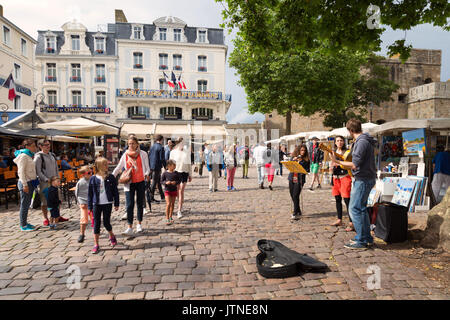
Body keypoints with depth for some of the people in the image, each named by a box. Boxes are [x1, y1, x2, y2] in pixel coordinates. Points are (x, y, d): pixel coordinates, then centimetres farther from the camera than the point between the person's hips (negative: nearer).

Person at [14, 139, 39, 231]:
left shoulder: (29, 156, 16)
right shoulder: (23, 156, -12)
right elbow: (21, 171, -17)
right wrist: (24, 184, -20)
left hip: (31, 182, 9)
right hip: (26, 183, -9)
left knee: (27, 204, 14)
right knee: (24, 204, -2)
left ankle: (25, 223, 22)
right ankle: (23, 225, 5)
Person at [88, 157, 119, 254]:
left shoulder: (111, 178, -2)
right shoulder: (93, 179, -1)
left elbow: (115, 191, 3)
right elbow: (90, 193, 4)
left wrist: (116, 204, 2)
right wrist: (89, 206, 3)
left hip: (107, 203, -1)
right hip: (96, 204, 1)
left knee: (106, 222, 4)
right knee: (96, 224, 4)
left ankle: (112, 236, 33)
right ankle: (96, 245, 13)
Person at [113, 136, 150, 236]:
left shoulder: (143, 154, 0)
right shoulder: (125, 155, 4)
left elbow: (147, 167, 1)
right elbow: (118, 167, 8)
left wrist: (147, 174, -19)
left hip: (140, 182, 0)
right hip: (129, 183, 0)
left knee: (140, 203, 11)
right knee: (129, 205, -7)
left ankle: (139, 224, 28)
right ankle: (129, 228, -6)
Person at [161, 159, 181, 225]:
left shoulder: (176, 173, -3)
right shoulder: (165, 173, -7)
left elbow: (180, 180, 4)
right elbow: (161, 181, 1)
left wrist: (176, 182, -15)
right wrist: (166, 182, -19)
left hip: (174, 190, 3)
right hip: (167, 190, -3)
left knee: (172, 204, 12)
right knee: (168, 203, -12)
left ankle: (170, 217, 28)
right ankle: (167, 218, -4)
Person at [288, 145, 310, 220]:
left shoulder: (306, 160, 2)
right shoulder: (293, 158, 9)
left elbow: (307, 170, 2)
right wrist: (293, 160, -12)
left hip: (300, 179, -4)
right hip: (292, 178, 4)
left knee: (295, 196, -12)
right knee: (292, 195, 9)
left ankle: (296, 213, -5)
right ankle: (298, 211, 26)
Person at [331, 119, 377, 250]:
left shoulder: (361, 142, -19)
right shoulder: (365, 140, 14)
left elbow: (355, 165, -23)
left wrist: (337, 161, -16)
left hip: (363, 180, -11)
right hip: (366, 178, 11)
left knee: (354, 209, -6)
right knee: (361, 208, 17)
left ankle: (361, 241, 1)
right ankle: (367, 238, 27)